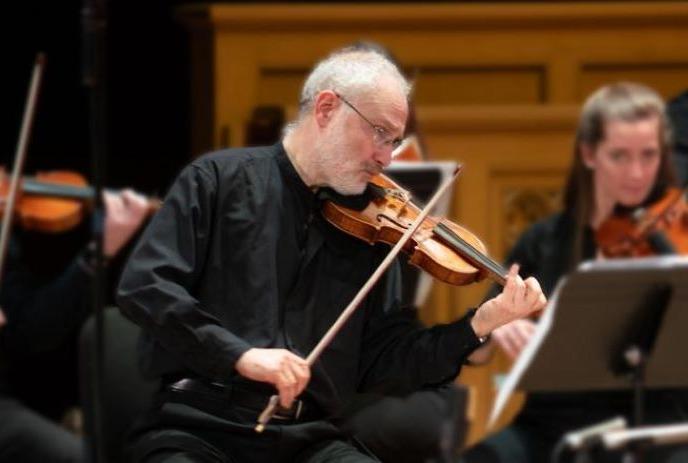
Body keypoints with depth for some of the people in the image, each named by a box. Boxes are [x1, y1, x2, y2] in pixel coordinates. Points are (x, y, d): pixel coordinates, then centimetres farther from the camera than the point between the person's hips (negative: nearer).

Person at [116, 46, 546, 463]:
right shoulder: (220, 180, 2)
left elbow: (381, 364, 12)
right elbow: (144, 287, -7)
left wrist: (478, 325, -1)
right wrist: (240, 354, -18)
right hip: (197, 425, -4)